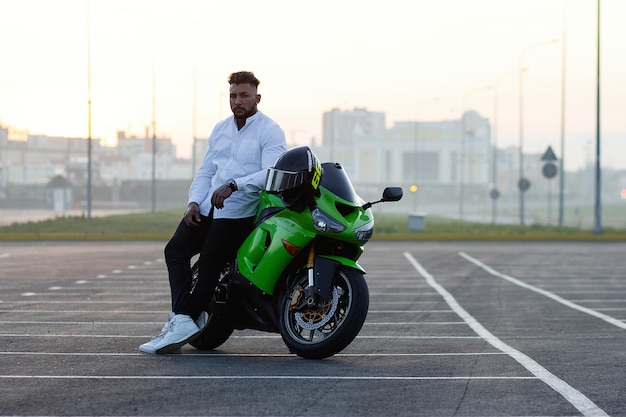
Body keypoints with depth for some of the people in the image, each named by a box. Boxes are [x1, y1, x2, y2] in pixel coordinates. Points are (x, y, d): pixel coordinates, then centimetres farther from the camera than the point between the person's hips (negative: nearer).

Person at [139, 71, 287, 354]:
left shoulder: (270, 131, -2)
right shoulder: (220, 129, 20)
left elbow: (271, 173, -17)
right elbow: (205, 171, 19)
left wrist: (233, 185, -28)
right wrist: (194, 202, 2)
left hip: (240, 209, -7)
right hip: (208, 205, 7)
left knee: (208, 264, -13)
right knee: (175, 249, -10)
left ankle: (181, 322, -6)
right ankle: (184, 321, -18)